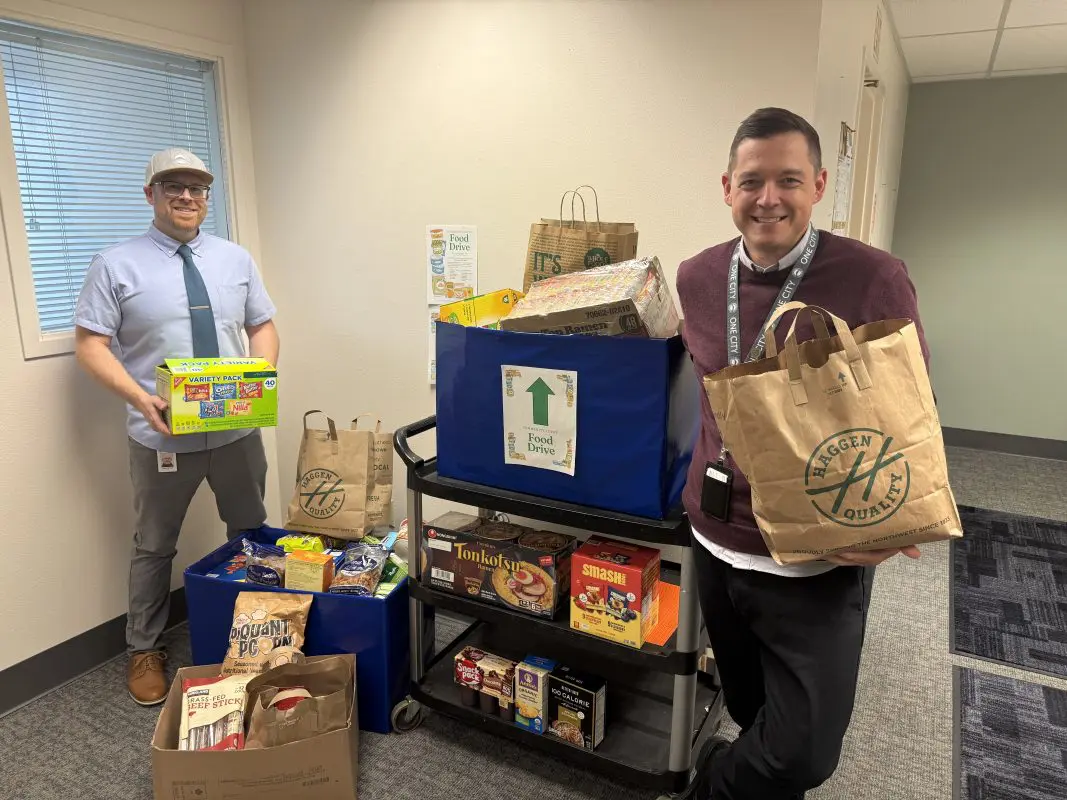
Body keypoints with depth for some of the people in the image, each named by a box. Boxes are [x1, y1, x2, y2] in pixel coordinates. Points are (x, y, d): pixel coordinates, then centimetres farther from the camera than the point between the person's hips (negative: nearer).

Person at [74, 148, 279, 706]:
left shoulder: (236, 258, 6)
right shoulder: (116, 265, -4)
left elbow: (263, 326, 10)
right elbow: (90, 344, -6)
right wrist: (139, 397, -21)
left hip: (238, 430, 3)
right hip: (163, 436, -3)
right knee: (154, 548, 13)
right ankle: (143, 651, 33)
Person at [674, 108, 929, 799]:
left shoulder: (876, 281, -13)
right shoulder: (696, 279, 0)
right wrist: (709, 485, 9)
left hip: (821, 561, -3)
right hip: (717, 542, 4)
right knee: (752, 714, 21)